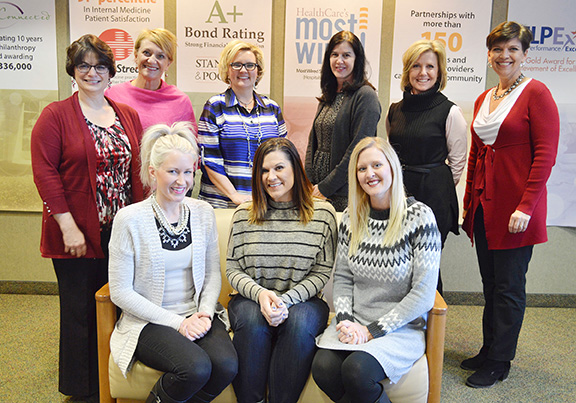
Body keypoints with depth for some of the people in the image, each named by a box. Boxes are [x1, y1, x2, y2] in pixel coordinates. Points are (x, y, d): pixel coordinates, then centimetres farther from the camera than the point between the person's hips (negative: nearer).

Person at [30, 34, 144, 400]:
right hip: (76, 235, -4)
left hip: (120, 232, 4)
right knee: (80, 311, 6)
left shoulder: (128, 115, 11)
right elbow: (44, 171, -9)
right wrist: (68, 225, -15)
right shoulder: (56, 115, -2)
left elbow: (138, 170, 12)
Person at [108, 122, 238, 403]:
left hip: (197, 314, 4)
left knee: (227, 366, -23)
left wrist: (205, 313, -8)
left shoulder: (203, 213, 3)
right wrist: (177, 322, -13)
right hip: (149, 322, -4)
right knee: (196, 368, -29)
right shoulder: (130, 219, -10)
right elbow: (121, 292, -9)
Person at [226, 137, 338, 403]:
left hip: (304, 300, -1)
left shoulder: (323, 214, 1)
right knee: (252, 321, -31)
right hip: (252, 299, 1)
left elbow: (324, 272, -1)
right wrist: (260, 293, -15)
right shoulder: (244, 215, 6)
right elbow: (233, 270, 6)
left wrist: (286, 300, -15)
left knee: (300, 322, -33)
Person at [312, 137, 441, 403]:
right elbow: (342, 278, 9)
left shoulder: (419, 216, -9)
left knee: (357, 369, -30)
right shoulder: (351, 217, 6)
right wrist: (345, 320, -9)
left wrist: (373, 330, -14)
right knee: (323, 367, -24)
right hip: (355, 323, 4)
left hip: (402, 328, -4)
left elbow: (423, 293, -12)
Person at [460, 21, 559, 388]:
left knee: (509, 288, 4)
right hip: (484, 204, 7)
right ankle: (489, 350, 30)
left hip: (515, 209, -7)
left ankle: (499, 363, 18)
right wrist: (468, 202, 17)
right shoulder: (483, 100, 14)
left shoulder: (536, 93, -7)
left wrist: (526, 207, -18)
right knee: (490, 285, 16)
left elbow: (545, 155, -13)